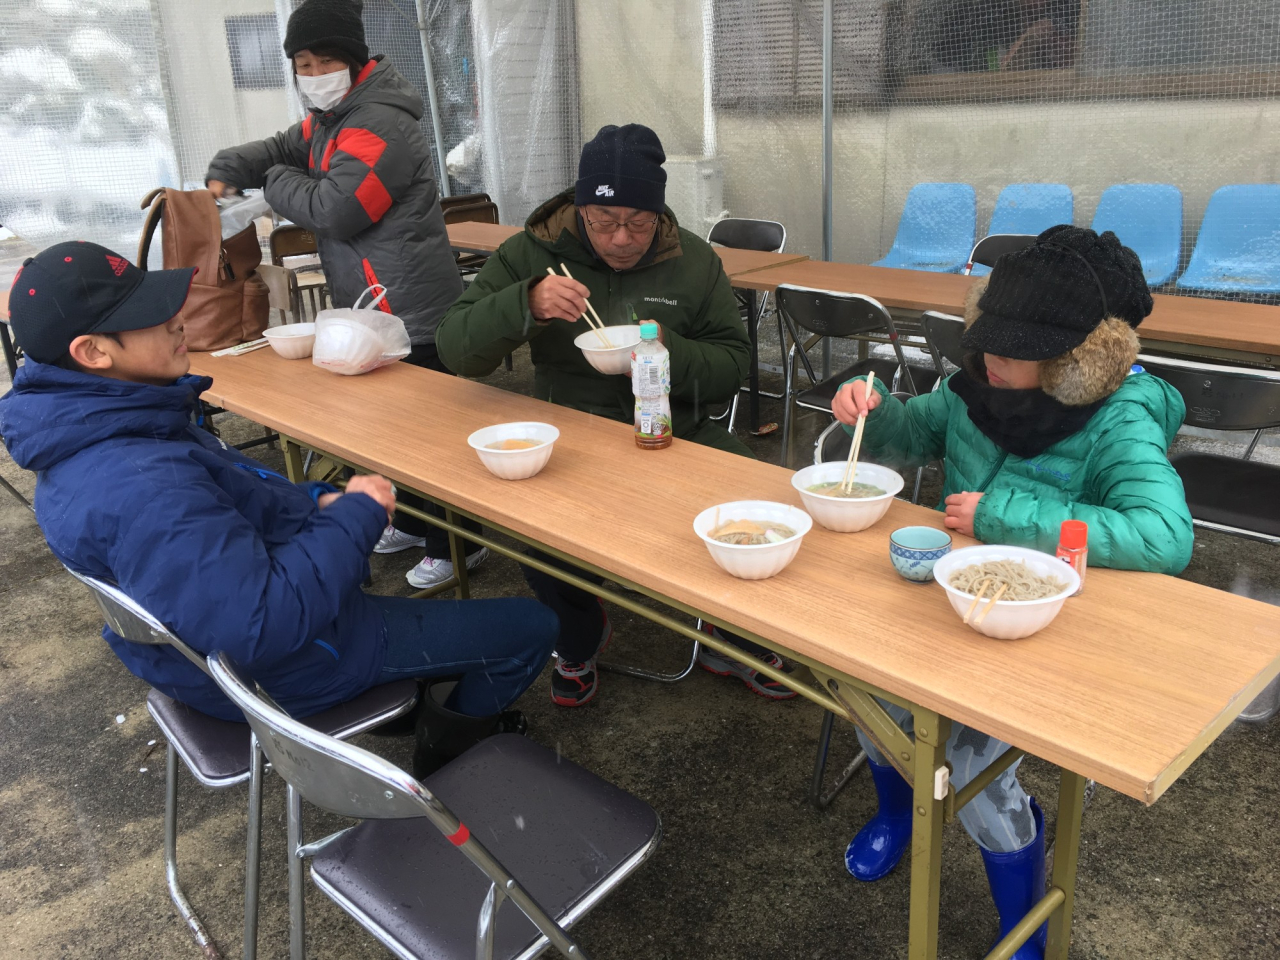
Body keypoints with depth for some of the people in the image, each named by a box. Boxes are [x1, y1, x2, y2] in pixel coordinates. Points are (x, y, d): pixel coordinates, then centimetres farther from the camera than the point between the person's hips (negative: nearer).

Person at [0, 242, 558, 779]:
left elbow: (217, 498, 10)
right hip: (283, 669, -10)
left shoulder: (83, 434, -6)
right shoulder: (140, 490, -39)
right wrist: (358, 513, -28)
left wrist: (316, 501, -4)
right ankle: (459, 733, 32)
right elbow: (266, 623, -40)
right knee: (532, 627, 2)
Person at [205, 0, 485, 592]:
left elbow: (333, 211, -21)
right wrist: (224, 173, 3)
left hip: (413, 316, -10)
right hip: (375, 312, 10)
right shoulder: (328, 120, 15)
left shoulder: (380, 125, -19)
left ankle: (457, 544, 11)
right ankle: (415, 522, 35)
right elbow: (276, 150, 23)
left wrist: (278, 182, -3)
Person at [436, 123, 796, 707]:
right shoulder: (532, 253, -1)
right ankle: (578, 636, 7)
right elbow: (455, 348, -8)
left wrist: (670, 350, -19)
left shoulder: (694, 261, 4)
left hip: (674, 431, 2)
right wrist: (525, 305, -28)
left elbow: (733, 366, 3)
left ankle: (734, 641, 10)